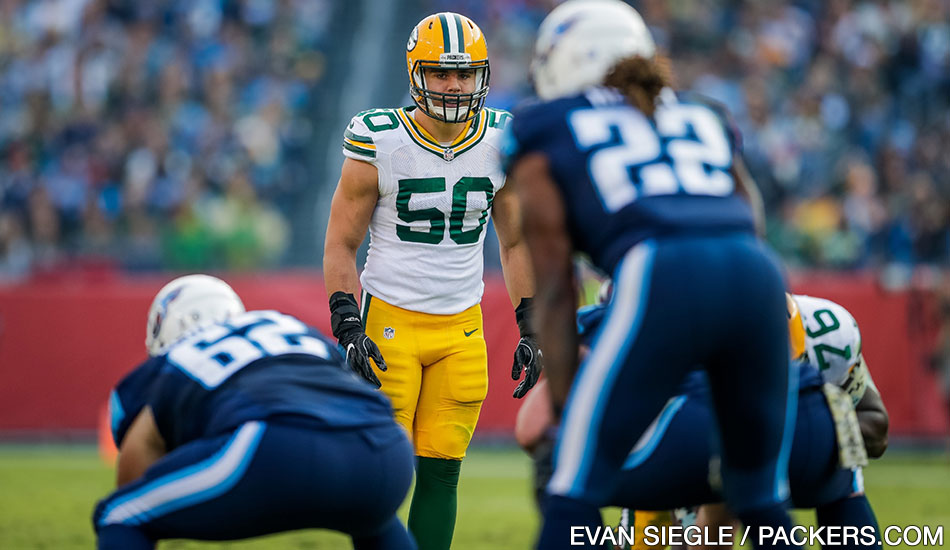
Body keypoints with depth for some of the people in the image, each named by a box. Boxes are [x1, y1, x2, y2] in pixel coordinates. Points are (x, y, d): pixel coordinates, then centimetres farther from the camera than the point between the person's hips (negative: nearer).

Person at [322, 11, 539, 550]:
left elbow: (516, 243, 12)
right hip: (390, 322, -3)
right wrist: (349, 329, -12)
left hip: (462, 328, 3)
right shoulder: (379, 143, -10)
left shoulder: (502, 143, 1)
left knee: (441, 473, 3)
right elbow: (341, 244, -3)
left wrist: (531, 329, 6)